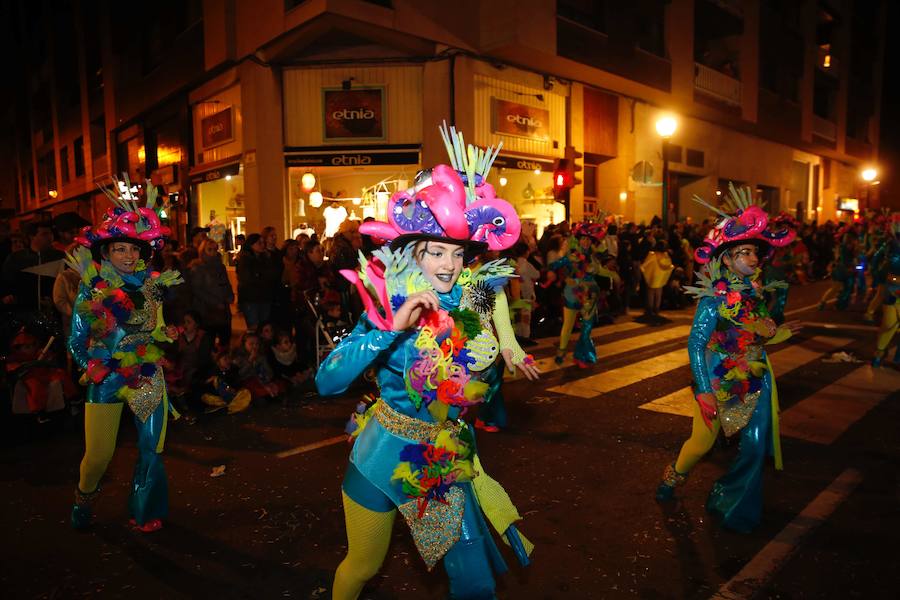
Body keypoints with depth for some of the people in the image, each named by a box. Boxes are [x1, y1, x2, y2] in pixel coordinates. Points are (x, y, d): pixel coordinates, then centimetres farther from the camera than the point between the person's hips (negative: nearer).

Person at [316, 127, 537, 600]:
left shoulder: (474, 302, -8)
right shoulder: (389, 303, -18)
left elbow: (497, 279, 17)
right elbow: (327, 382, -29)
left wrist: (505, 335, 1)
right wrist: (393, 326, -38)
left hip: (450, 463, 3)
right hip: (384, 456, -3)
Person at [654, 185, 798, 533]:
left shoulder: (757, 292, 2)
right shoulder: (716, 298, -16)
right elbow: (695, 343, -18)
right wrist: (703, 391, -21)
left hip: (755, 380, 6)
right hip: (719, 381, -6)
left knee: (756, 445, 3)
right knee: (702, 441, 4)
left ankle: (729, 504, 24)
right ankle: (673, 479, 35)